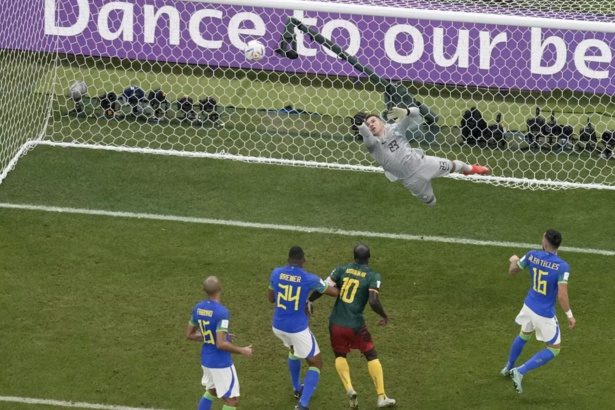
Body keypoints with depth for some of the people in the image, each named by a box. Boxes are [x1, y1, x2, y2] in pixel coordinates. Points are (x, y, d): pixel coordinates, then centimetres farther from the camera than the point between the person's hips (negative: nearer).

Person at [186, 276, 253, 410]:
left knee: (211, 391, 29)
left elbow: (189, 334, 11)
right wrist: (242, 350, -14)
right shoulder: (221, 312, -25)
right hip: (221, 363, -8)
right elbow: (221, 344, -28)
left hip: (206, 360, 8)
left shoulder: (198, 308, -1)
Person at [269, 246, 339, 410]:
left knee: (294, 349, 38)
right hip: (297, 329, -5)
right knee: (316, 364, 11)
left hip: (278, 326, 5)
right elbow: (334, 292, 1)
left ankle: (297, 389, 50)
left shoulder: (276, 273, -4)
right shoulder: (309, 279, -14)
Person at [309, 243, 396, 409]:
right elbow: (373, 302, -18)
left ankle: (349, 389, -1)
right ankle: (381, 397, 15)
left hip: (336, 323, 2)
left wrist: (308, 301, 12)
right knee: (372, 357, 17)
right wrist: (384, 316, 1)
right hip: (355, 326, -2)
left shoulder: (341, 269, 2)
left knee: (340, 356, 23)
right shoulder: (373, 276, -7)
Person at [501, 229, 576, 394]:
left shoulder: (532, 256, -11)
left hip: (529, 306, 5)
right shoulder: (562, 267, -25)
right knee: (553, 350, 12)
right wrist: (569, 315, -12)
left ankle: (509, 368, 53)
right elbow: (562, 295, -27)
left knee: (524, 335, 34)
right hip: (545, 315, -5)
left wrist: (513, 260, 28)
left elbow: (512, 271, 5)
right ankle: (520, 372, 0)